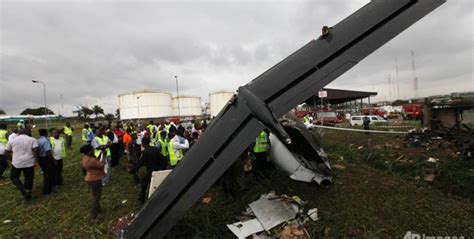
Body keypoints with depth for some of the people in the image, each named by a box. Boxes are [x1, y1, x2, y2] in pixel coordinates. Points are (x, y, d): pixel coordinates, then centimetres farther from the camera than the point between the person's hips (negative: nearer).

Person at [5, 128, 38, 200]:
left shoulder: (12, 140, 6)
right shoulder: (32, 139, 0)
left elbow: (7, 152, 11)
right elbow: (35, 150, -12)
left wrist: (12, 159, 25)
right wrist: (36, 159, -2)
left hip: (17, 163, 0)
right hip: (29, 163, 0)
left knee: (13, 177, 19)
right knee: (29, 178, 13)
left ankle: (23, 191, 3)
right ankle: (28, 193, 23)